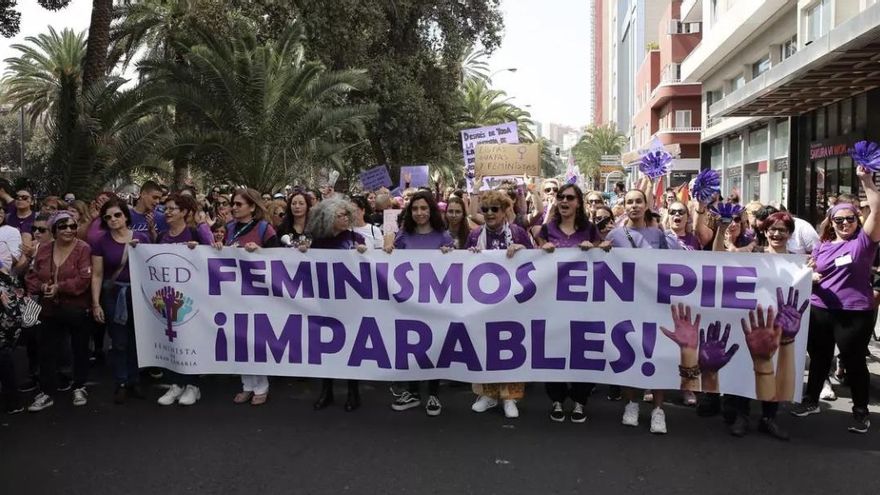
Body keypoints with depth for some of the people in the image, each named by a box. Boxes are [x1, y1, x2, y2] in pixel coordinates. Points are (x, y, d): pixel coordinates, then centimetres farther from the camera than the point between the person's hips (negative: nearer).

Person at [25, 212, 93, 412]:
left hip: (78, 310, -4)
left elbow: (84, 280, -18)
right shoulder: (43, 249, 5)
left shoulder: (83, 249, -10)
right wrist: (42, 287, -14)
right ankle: (46, 393, 18)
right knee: (47, 351, 7)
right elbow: (31, 277, 7)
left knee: (80, 349, 10)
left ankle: (79, 388, 26)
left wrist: (59, 287, -24)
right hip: (50, 310, 4)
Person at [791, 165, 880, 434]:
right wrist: (811, 278, -9)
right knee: (818, 357, 15)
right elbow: (809, 274, 14)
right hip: (820, 311, 4)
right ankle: (811, 400, 30)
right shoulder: (822, 245, 9)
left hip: (855, 313, -4)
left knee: (854, 361, 5)